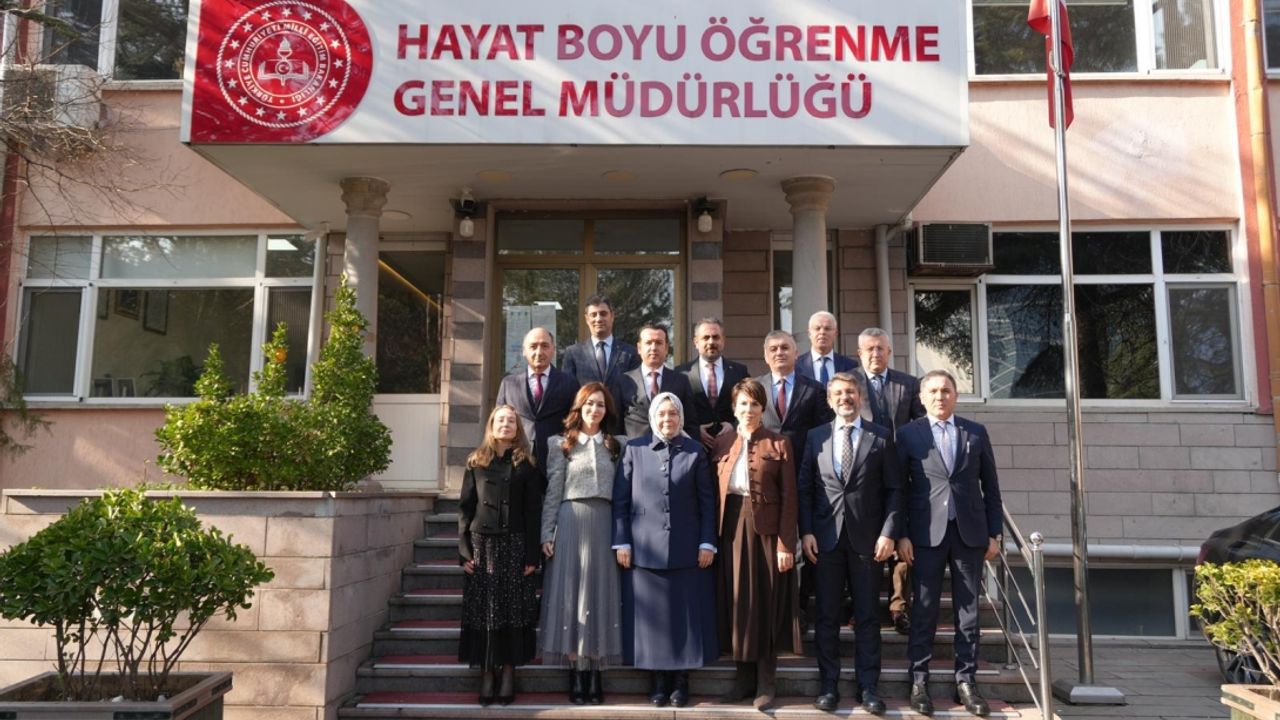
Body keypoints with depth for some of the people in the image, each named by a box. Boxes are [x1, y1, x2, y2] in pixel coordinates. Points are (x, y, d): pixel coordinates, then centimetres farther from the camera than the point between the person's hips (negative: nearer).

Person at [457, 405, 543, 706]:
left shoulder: (526, 466, 6)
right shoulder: (476, 462, 9)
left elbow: (533, 512, 1)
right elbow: (464, 508, 5)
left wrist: (532, 555, -5)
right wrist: (464, 551, -3)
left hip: (514, 545, -1)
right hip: (482, 544, 1)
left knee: (512, 608, 0)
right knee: (483, 609, 1)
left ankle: (508, 672, 8)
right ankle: (486, 673, 8)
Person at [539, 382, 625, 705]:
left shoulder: (614, 446, 12)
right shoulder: (561, 444, 7)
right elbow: (552, 492, 3)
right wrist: (546, 534, -4)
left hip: (604, 524, 2)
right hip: (570, 523, -2)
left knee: (599, 592, 2)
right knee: (571, 593, -1)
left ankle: (595, 675, 7)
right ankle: (576, 675, 4)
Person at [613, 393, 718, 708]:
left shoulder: (695, 451, 6)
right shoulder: (634, 449, 5)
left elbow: (707, 501, 4)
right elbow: (620, 499, 4)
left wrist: (707, 542, -3)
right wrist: (621, 542, -2)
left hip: (688, 549, 0)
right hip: (645, 549, 0)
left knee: (686, 615, 5)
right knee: (651, 617, 5)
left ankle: (681, 679, 17)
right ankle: (659, 679, 17)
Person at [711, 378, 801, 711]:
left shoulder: (778, 444, -1)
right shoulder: (721, 442, 8)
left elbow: (789, 497, -4)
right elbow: (714, 492, 6)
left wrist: (786, 543, -11)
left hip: (767, 530, -3)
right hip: (732, 530, 3)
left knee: (766, 604, 3)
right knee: (736, 601, 7)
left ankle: (766, 682, 13)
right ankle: (744, 675, 20)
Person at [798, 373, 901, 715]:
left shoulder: (881, 437, 3)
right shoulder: (816, 437, 7)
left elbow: (893, 489, 1)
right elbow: (805, 488, 6)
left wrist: (888, 533, -8)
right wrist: (806, 532, -3)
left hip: (867, 539, -1)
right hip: (827, 538, 1)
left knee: (867, 616, 7)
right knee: (827, 616, 6)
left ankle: (868, 686, 17)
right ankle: (828, 685, 17)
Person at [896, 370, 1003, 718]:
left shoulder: (976, 433, 8)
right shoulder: (908, 434, 1)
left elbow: (991, 487, 10)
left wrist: (994, 533, 5)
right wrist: (901, 534, -6)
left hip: (970, 532, 2)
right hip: (927, 533, -2)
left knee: (968, 610, 7)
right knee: (924, 610, 3)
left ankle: (965, 682, 16)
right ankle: (919, 682, 11)